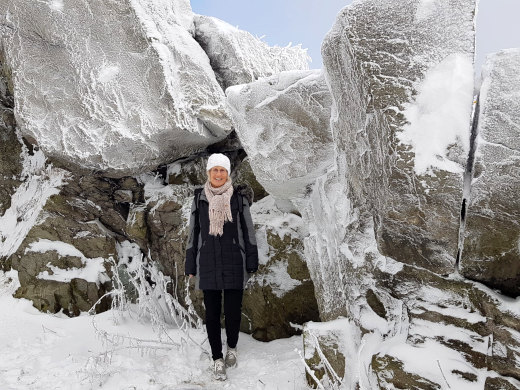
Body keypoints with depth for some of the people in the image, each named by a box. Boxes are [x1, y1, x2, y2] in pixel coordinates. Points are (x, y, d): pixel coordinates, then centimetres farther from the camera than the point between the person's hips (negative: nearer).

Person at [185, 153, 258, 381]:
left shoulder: (238, 198, -1)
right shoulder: (199, 199, 4)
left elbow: (248, 232, 2)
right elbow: (193, 234, 8)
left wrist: (251, 264, -1)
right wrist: (191, 266, 7)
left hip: (234, 264, -1)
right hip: (208, 264, 1)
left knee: (233, 311, 3)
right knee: (212, 313, 5)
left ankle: (232, 347, 31)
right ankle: (217, 359, 20)